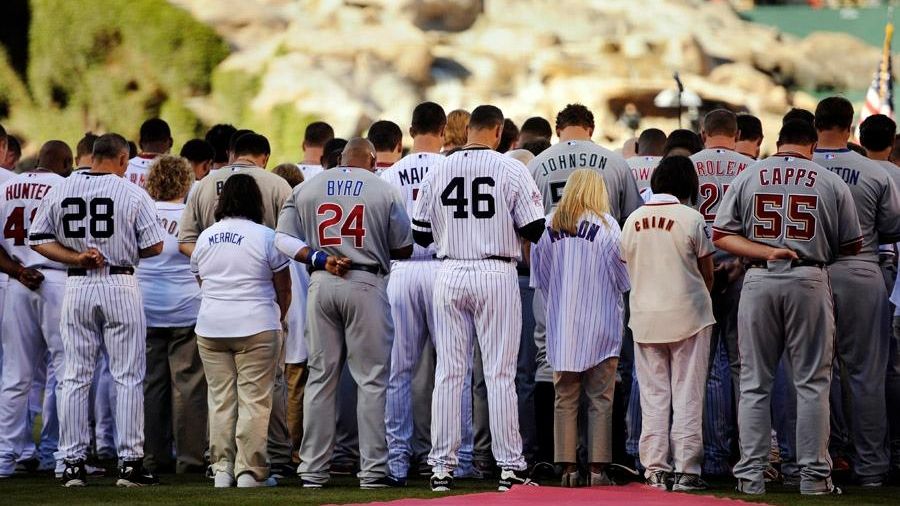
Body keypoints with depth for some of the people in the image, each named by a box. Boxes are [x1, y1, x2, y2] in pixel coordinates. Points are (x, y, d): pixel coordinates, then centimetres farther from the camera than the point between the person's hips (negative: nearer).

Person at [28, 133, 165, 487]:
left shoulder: (59, 192, 3)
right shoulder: (132, 194, -6)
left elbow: (38, 240, 2)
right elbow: (154, 246, -6)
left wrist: (77, 257, -3)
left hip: (77, 287, 3)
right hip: (120, 285, -3)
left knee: (75, 377, 7)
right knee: (128, 377, 2)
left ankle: (73, 462, 6)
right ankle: (130, 462, 0)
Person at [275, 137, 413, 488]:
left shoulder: (305, 189, 9)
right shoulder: (384, 190, 1)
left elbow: (284, 239, 2)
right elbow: (404, 249, 5)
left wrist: (317, 258, -5)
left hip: (321, 285, 3)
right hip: (366, 284, -3)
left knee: (320, 377, 8)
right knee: (372, 379, 2)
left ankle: (312, 469, 8)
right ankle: (373, 470, -1)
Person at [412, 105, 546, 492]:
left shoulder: (437, 172, 2)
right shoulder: (511, 170, -6)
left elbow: (420, 234, 7)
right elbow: (533, 229, -6)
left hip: (450, 275, 3)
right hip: (496, 274, -3)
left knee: (448, 373, 6)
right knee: (500, 374, 0)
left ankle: (442, 466, 6)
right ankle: (509, 467, 0)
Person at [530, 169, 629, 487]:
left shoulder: (548, 225, 3)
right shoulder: (606, 225, -8)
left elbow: (539, 277, 10)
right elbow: (622, 278, -4)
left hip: (560, 326, 3)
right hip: (599, 326, -3)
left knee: (565, 398, 7)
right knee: (600, 400, 1)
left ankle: (567, 468, 5)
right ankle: (598, 469, -2)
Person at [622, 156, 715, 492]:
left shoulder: (633, 221, 3)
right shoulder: (691, 218, -9)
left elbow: (630, 269, 9)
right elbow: (707, 275, -1)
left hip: (644, 317, 3)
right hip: (687, 314, -3)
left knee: (652, 396, 8)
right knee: (687, 395, 1)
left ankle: (655, 469, 6)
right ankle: (685, 470, -1)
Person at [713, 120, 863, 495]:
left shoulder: (748, 176, 5)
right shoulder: (831, 182, 2)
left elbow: (720, 235, 1)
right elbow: (852, 245, 6)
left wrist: (766, 252, -6)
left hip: (759, 281, 1)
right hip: (809, 281, -1)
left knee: (754, 383, 6)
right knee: (812, 383, 4)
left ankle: (751, 475, 3)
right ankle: (814, 475, 2)